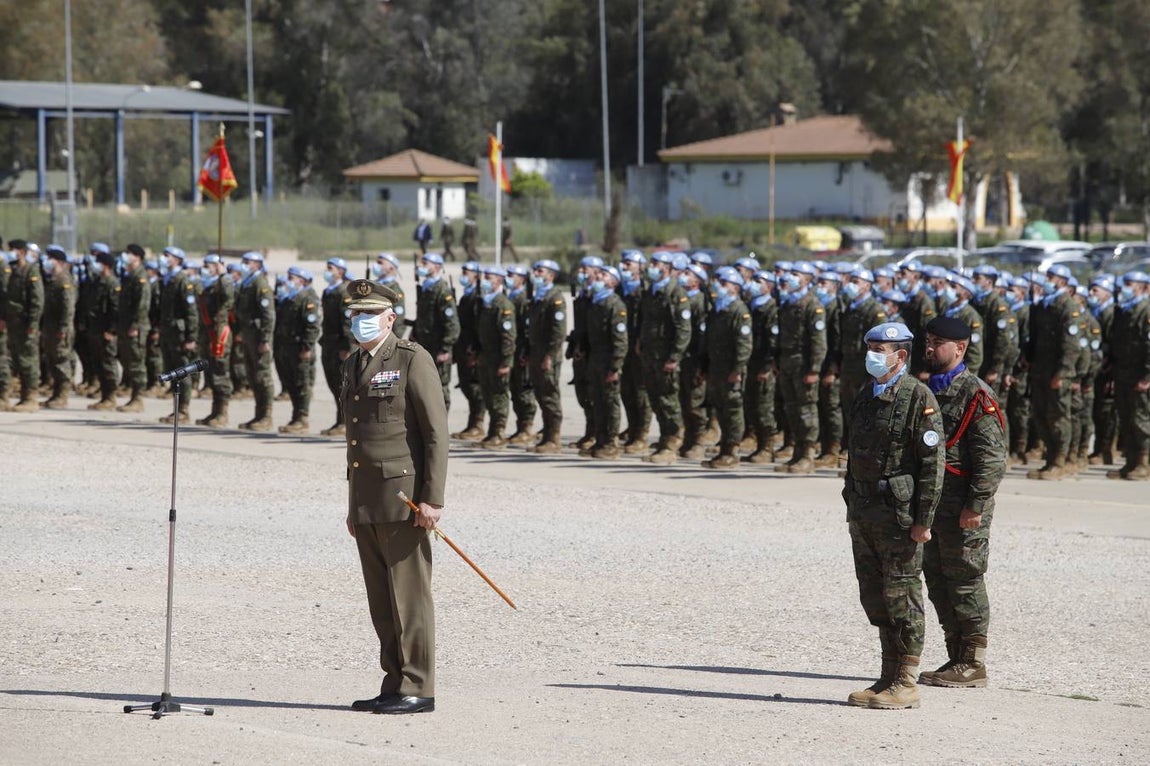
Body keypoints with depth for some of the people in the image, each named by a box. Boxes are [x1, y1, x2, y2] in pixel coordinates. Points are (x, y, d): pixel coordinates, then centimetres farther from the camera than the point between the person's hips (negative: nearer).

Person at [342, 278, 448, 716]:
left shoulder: (413, 360, -7)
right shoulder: (354, 365, 17)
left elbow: (437, 433, -11)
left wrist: (432, 499, -17)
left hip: (403, 495, -8)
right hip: (366, 498, 8)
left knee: (409, 595, -5)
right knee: (381, 601, 9)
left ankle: (417, 689, -1)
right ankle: (394, 686, 14)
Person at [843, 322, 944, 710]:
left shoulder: (919, 398, -10)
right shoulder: (866, 395, 15)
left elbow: (933, 462, -13)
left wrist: (923, 520, -16)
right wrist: (851, 503, 17)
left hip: (899, 514, -8)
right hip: (863, 514, 8)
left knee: (901, 597, -3)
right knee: (874, 598, 10)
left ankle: (906, 684, 2)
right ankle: (889, 676, 18)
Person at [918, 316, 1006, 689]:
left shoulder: (977, 395, -12)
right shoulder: (929, 390, 15)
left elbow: (993, 458, -16)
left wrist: (976, 506, -20)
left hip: (963, 509, -9)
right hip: (932, 505, 9)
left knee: (965, 582, -4)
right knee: (938, 583, 11)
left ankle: (973, 665, 3)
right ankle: (956, 658, 20)